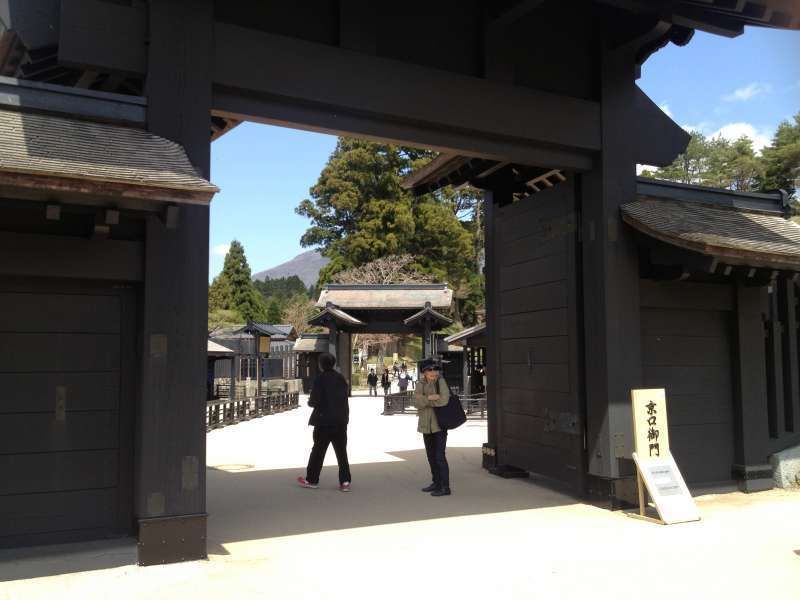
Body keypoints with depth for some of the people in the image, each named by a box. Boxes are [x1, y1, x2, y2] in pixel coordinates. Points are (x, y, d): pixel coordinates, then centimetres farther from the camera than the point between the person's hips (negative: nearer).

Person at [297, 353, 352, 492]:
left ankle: (312, 480, 18)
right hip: (340, 421, 4)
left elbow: (315, 401, -15)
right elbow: (346, 396, 9)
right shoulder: (341, 378, 3)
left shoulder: (320, 379, -12)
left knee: (318, 450, 8)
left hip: (324, 420, -4)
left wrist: (309, 402, 6)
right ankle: (345, 481, 6)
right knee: (341, 451, 9)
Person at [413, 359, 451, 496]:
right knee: (431, 456, 15)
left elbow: (444, 400, -26)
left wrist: (424, 400, -18)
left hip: (439, 424, -6)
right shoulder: (421, 384, 2)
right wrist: (429, 398, -28)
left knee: (440, 456, -7)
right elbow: (417, 402, -11)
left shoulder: (441, 381, -12)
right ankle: (436, 483, 29)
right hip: (426, 425, 6)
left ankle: (445, 487, -1)